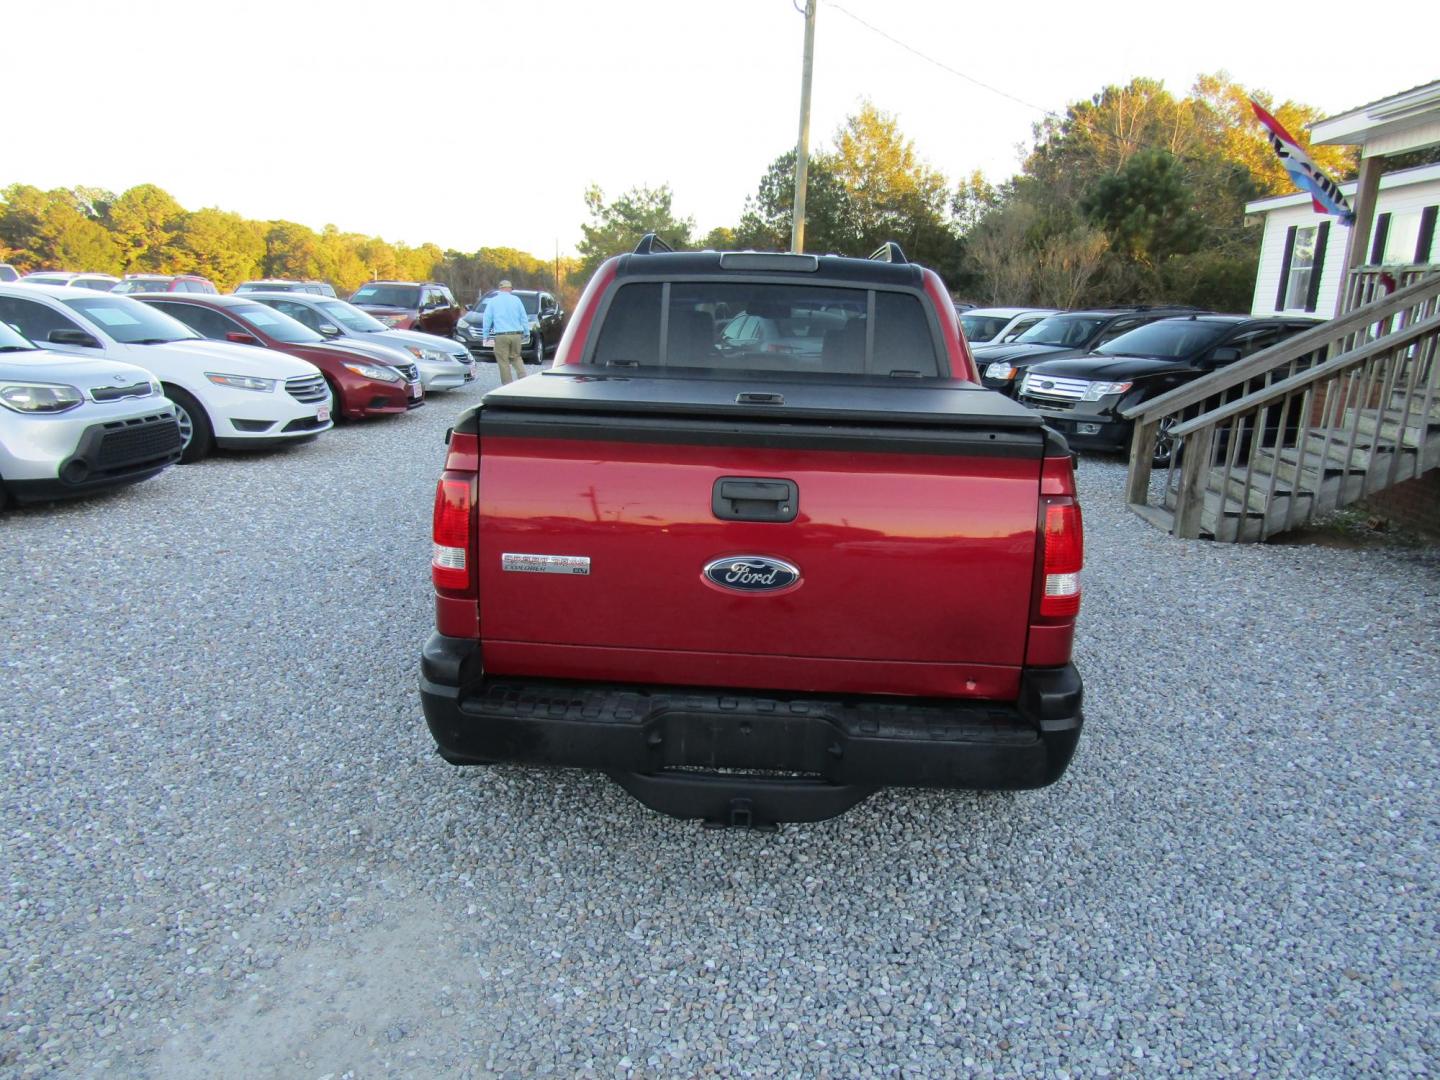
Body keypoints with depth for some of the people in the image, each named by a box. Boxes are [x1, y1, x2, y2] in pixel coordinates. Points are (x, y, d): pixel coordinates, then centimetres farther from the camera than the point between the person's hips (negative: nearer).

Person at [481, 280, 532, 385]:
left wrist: (485, 334, 12)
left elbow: (487, 319, 5)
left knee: (503, 361, 2)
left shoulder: (492, 301, 5)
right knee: (516, 357, 17)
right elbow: (524, 318, 9)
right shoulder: (516, 299, 7)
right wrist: (526, 332, 16)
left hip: (501, 336, -2)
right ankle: (523, 378, 3)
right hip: (516, 335, 2)